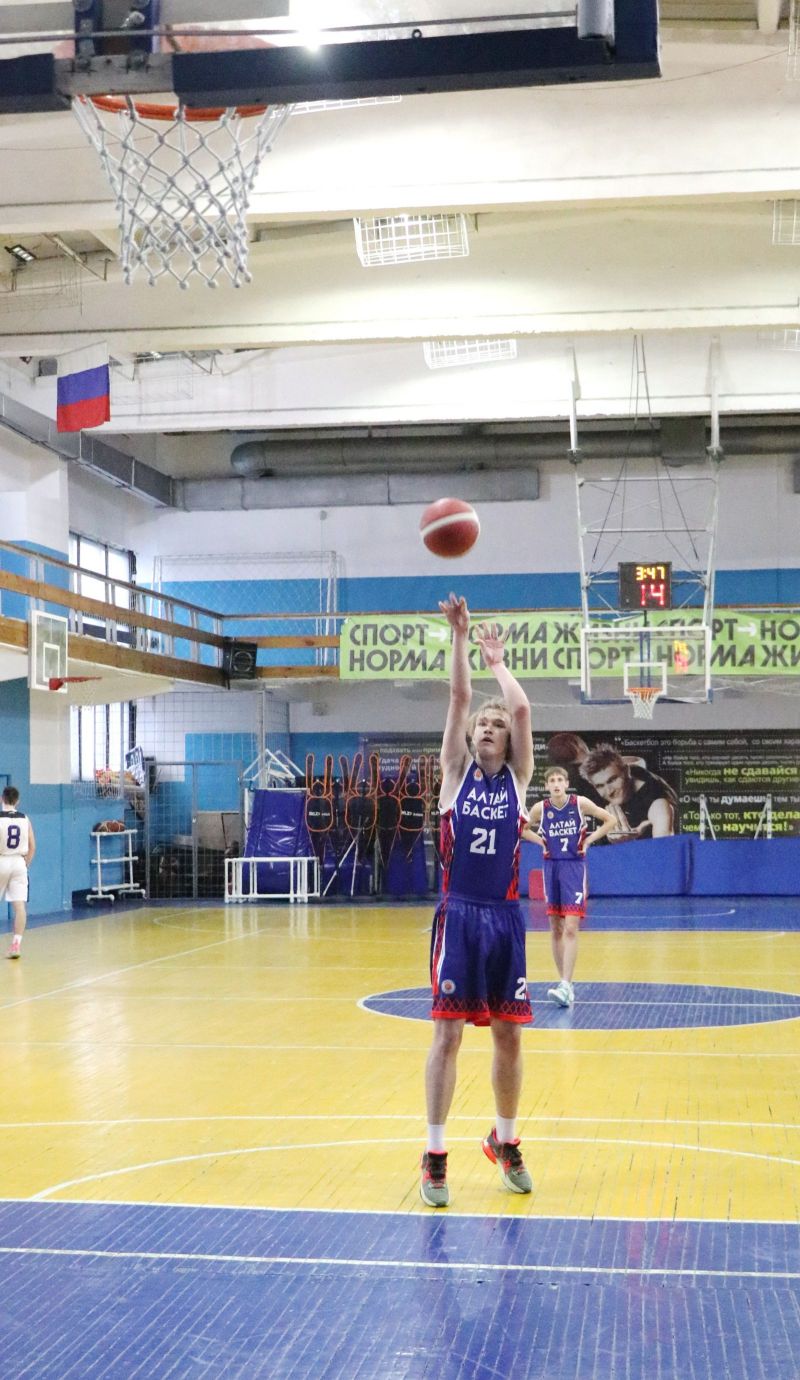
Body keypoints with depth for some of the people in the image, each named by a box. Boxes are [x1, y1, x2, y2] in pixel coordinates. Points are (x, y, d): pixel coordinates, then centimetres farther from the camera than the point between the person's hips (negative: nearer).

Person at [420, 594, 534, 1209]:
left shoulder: (517, 777, 7)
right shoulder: (456, 772, 6)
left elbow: (522, 708, -5)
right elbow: (459, 697, -4)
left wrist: (498, 660, 6)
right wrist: (461, 637, -8)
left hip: (505, 918, 2)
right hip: (458, 916, -2)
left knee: (509, 1036, 7)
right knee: (448, 1034, -2)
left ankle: (505, 1142, 26)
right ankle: (435, 1157, 4)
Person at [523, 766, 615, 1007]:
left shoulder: (580, 803, -6)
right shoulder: (540, 808, -1)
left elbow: (610, 820, 3)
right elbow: (523, 829, 17)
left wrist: (589, 840, -4)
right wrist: (542, 841, 2)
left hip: (574, 867, -3)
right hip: (551, 867, 3)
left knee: (571, 929, -12)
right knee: (555, 929, 8)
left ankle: (566, 986, -17)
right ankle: (564, 981, 18)